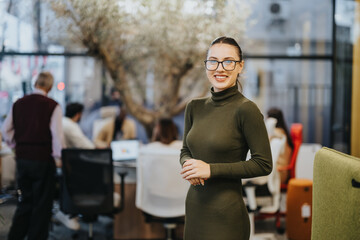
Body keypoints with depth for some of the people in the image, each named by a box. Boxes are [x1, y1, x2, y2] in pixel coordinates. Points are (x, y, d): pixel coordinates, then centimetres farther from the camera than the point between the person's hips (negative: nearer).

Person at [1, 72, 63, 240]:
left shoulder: (18, 104, 5)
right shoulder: (52, 106, -10)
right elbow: (57, 134, -14)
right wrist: (58, 157, -7)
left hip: (22, 158, 5)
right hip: (43, 159, -5)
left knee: (25, 200, 17)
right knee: (42, 203, 6)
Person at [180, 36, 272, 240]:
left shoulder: (246, 110, -13)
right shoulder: (195, 107, 5)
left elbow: (264, 165, -13)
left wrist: (211, 169, -17)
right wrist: (188, 164, -7)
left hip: (226, 213, -5)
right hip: (194, 206, 6)